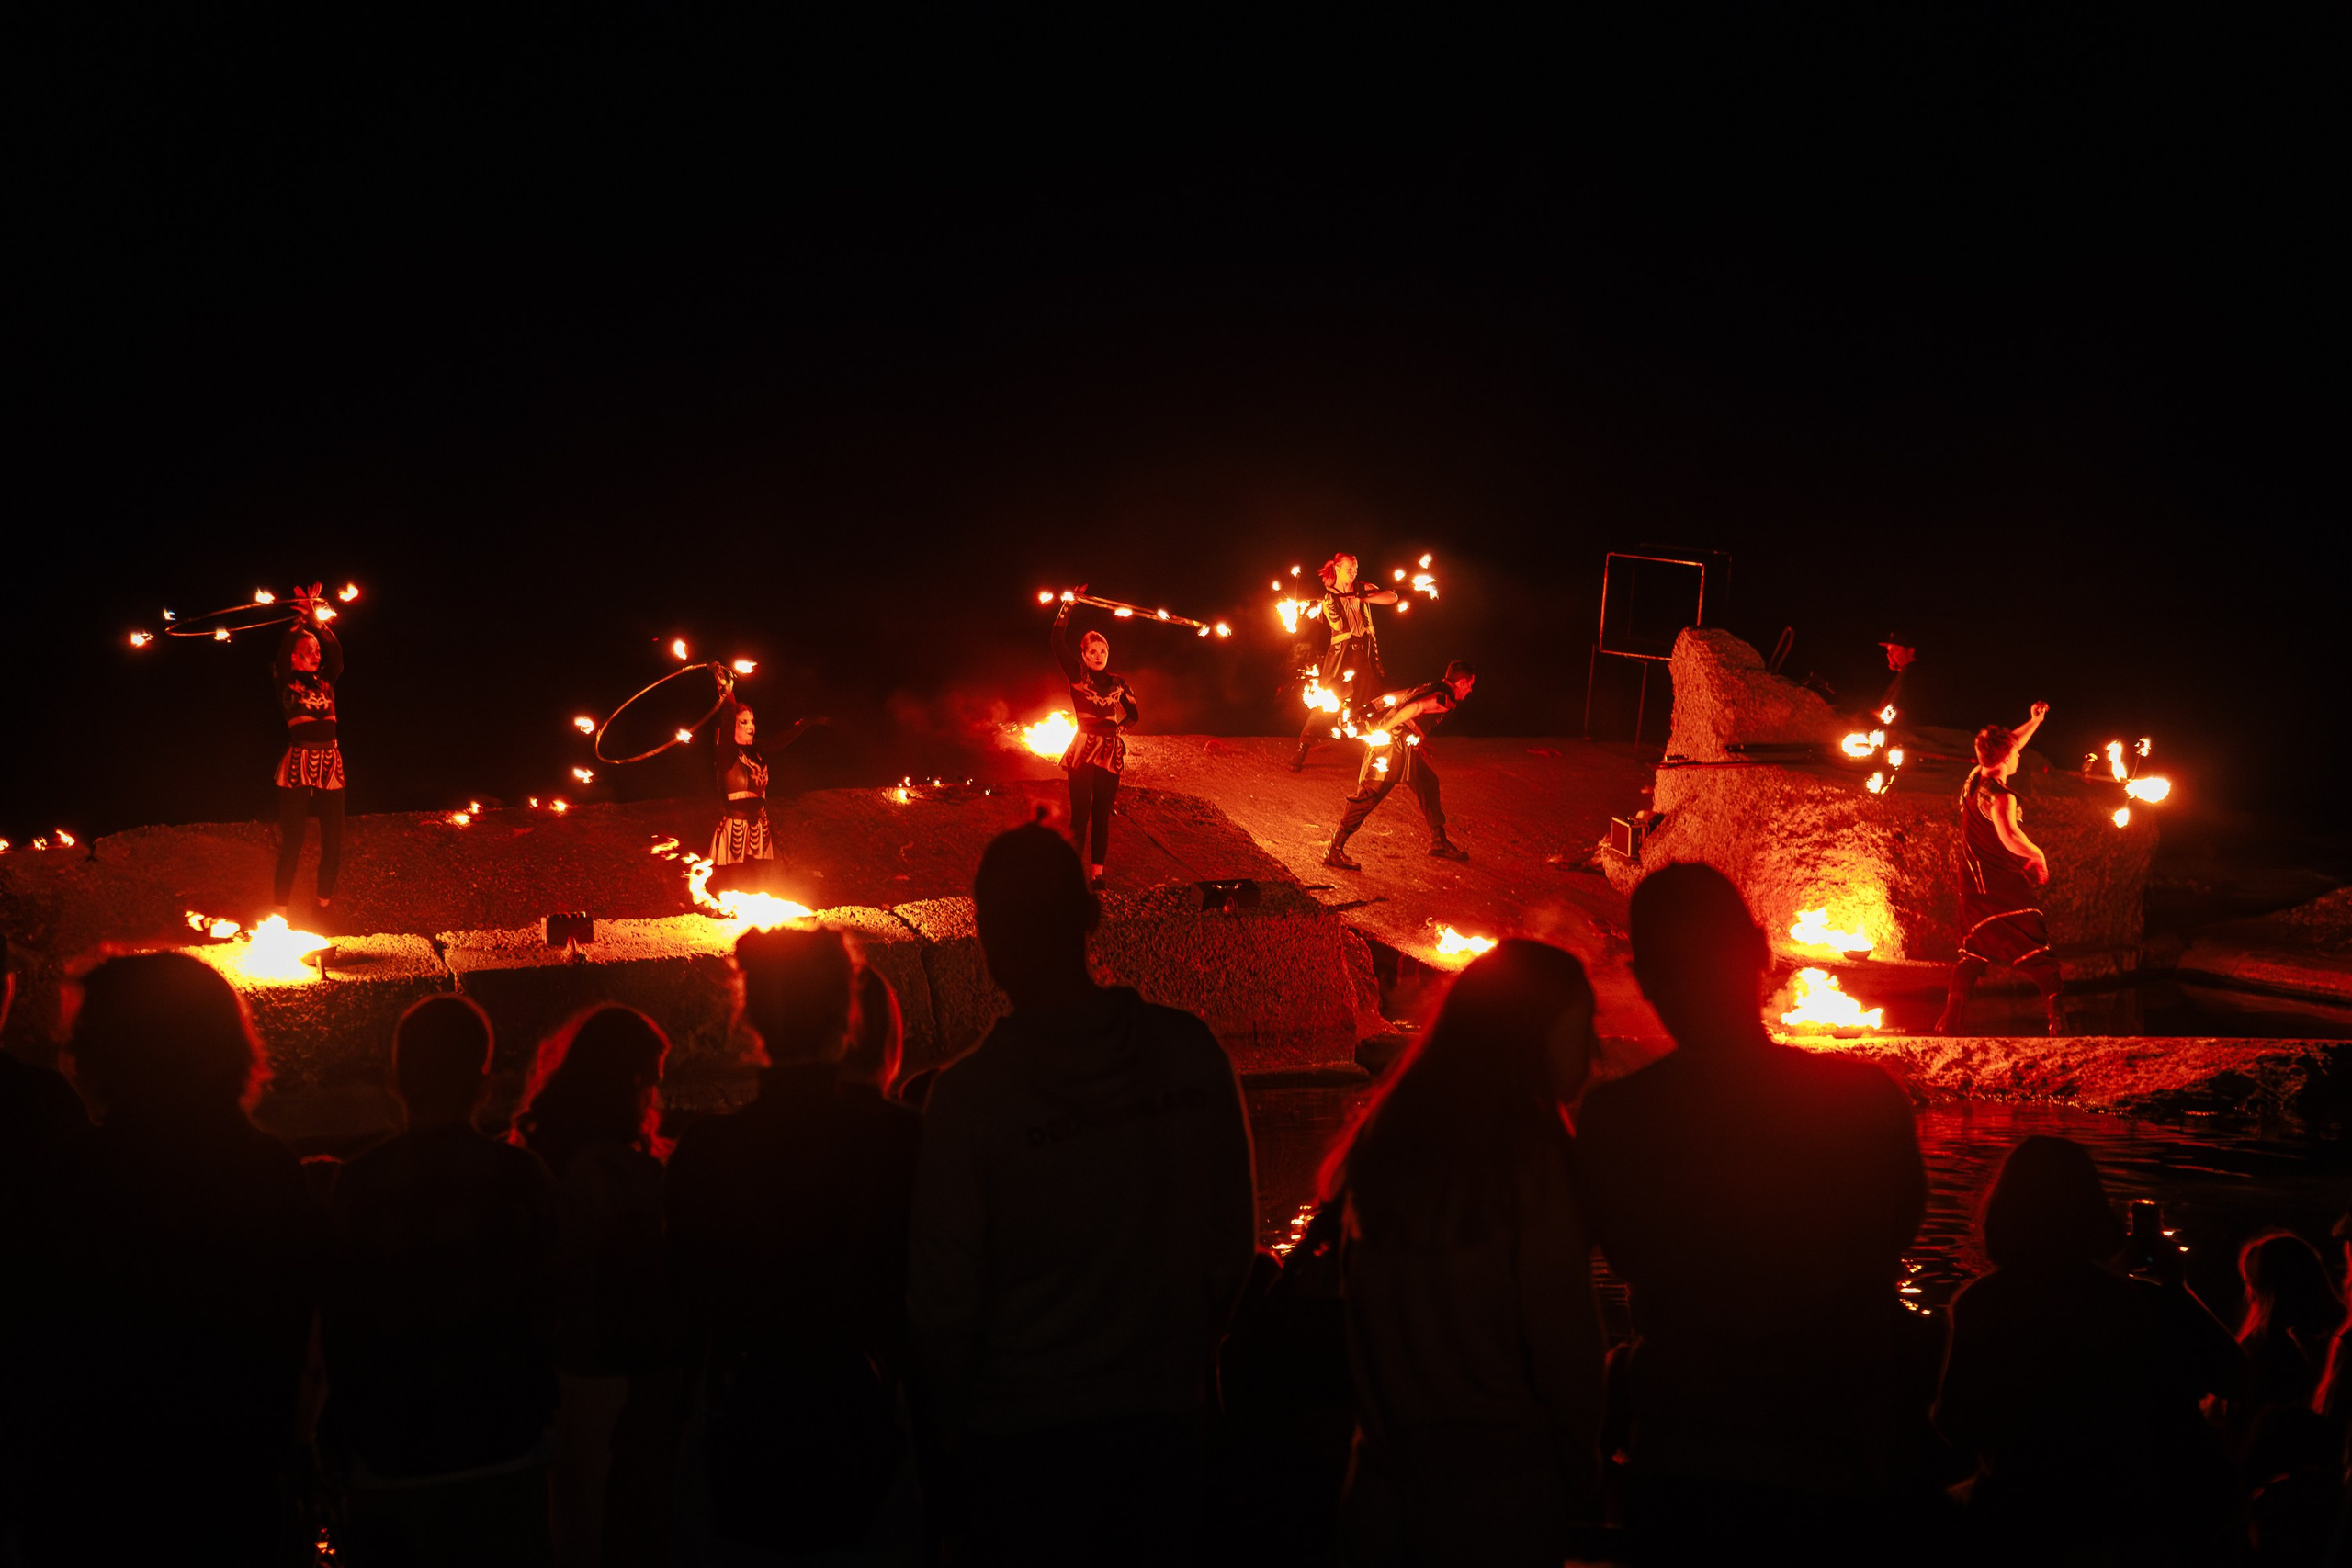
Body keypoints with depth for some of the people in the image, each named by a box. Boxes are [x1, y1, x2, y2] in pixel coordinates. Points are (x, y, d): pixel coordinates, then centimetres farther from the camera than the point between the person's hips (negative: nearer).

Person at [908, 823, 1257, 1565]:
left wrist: (946, 1424, 4)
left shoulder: (968, 1095, -20)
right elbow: (1234, 1234, -1)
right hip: (1167, 1416, 3)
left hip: (1022, 1432, -3)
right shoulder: (1191, 1050, -10)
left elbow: (942, 1295, -13)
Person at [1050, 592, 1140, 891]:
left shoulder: (1117, 681, 10)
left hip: (1110, 752, 3)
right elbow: (1058, 641, -9)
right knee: (1080, 815, -6)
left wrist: (1117, 728, 3)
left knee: (1102, 815, 4)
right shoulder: (1077, 675, 2)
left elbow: (1132, 713, 21)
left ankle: (1097, 873, 6)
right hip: (1082, 751, -3)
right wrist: (1067, 605, -11)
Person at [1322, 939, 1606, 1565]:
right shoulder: (1530, 1158, -14)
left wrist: (1389, 1428, 17)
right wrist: (1582, 1476, 2)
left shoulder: (1382, 1143, 4)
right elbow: (1562, 1332, -12)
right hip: (1503, 1477, -6)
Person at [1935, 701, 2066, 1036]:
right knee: (2037, 953, -5)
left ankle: (1951, 1020, 9)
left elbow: (2008, 746, 24)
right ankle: (2058, 1018, -12)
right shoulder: (1999, 795, -18)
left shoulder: (1974, 779, 6)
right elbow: (2010, 837, -34)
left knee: (1973, 952, 14)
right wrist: (2038, 855, -18)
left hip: (1975, 886, 8)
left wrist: (2034, 722, 29)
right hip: (2007, 888, -8)